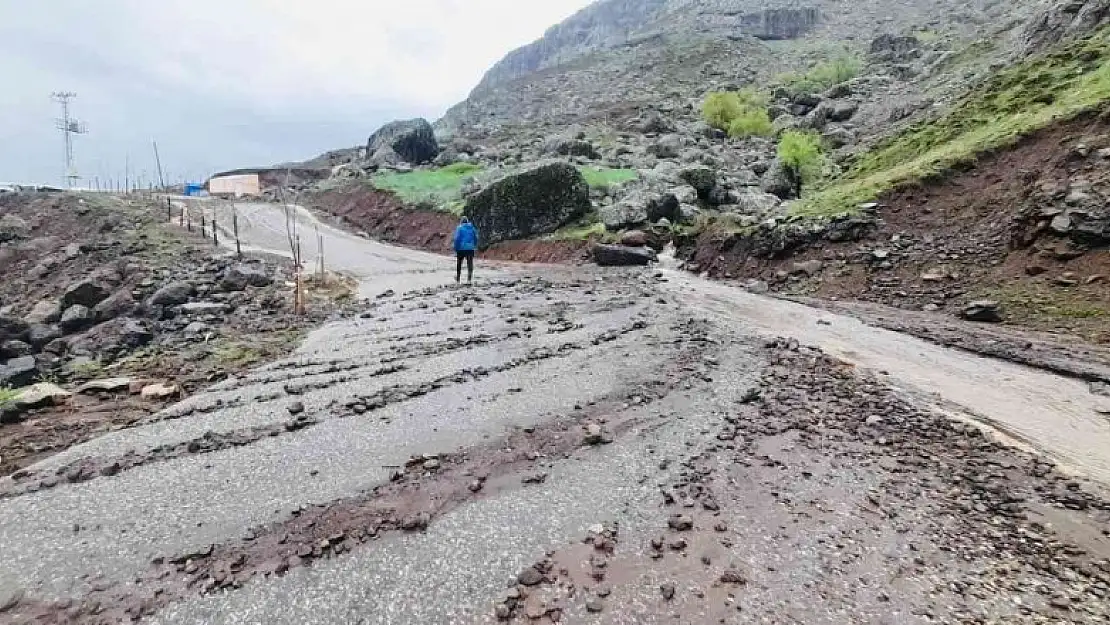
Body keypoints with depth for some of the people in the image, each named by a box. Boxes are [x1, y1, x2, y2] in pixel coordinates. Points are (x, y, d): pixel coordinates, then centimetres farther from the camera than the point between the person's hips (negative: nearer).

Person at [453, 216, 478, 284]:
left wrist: (456, 249, -6)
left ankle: (458, 278, 23)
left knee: (459, 264, 14)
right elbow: (476, 238, 9)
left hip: (461, 248, -2)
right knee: (470, 264, 3)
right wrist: (474, 246, 18)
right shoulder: (472, 228, 6)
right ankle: (469, 279, -4)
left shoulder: (459, 228, -5)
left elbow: (457, 239, -11)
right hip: (470, 248, 2)